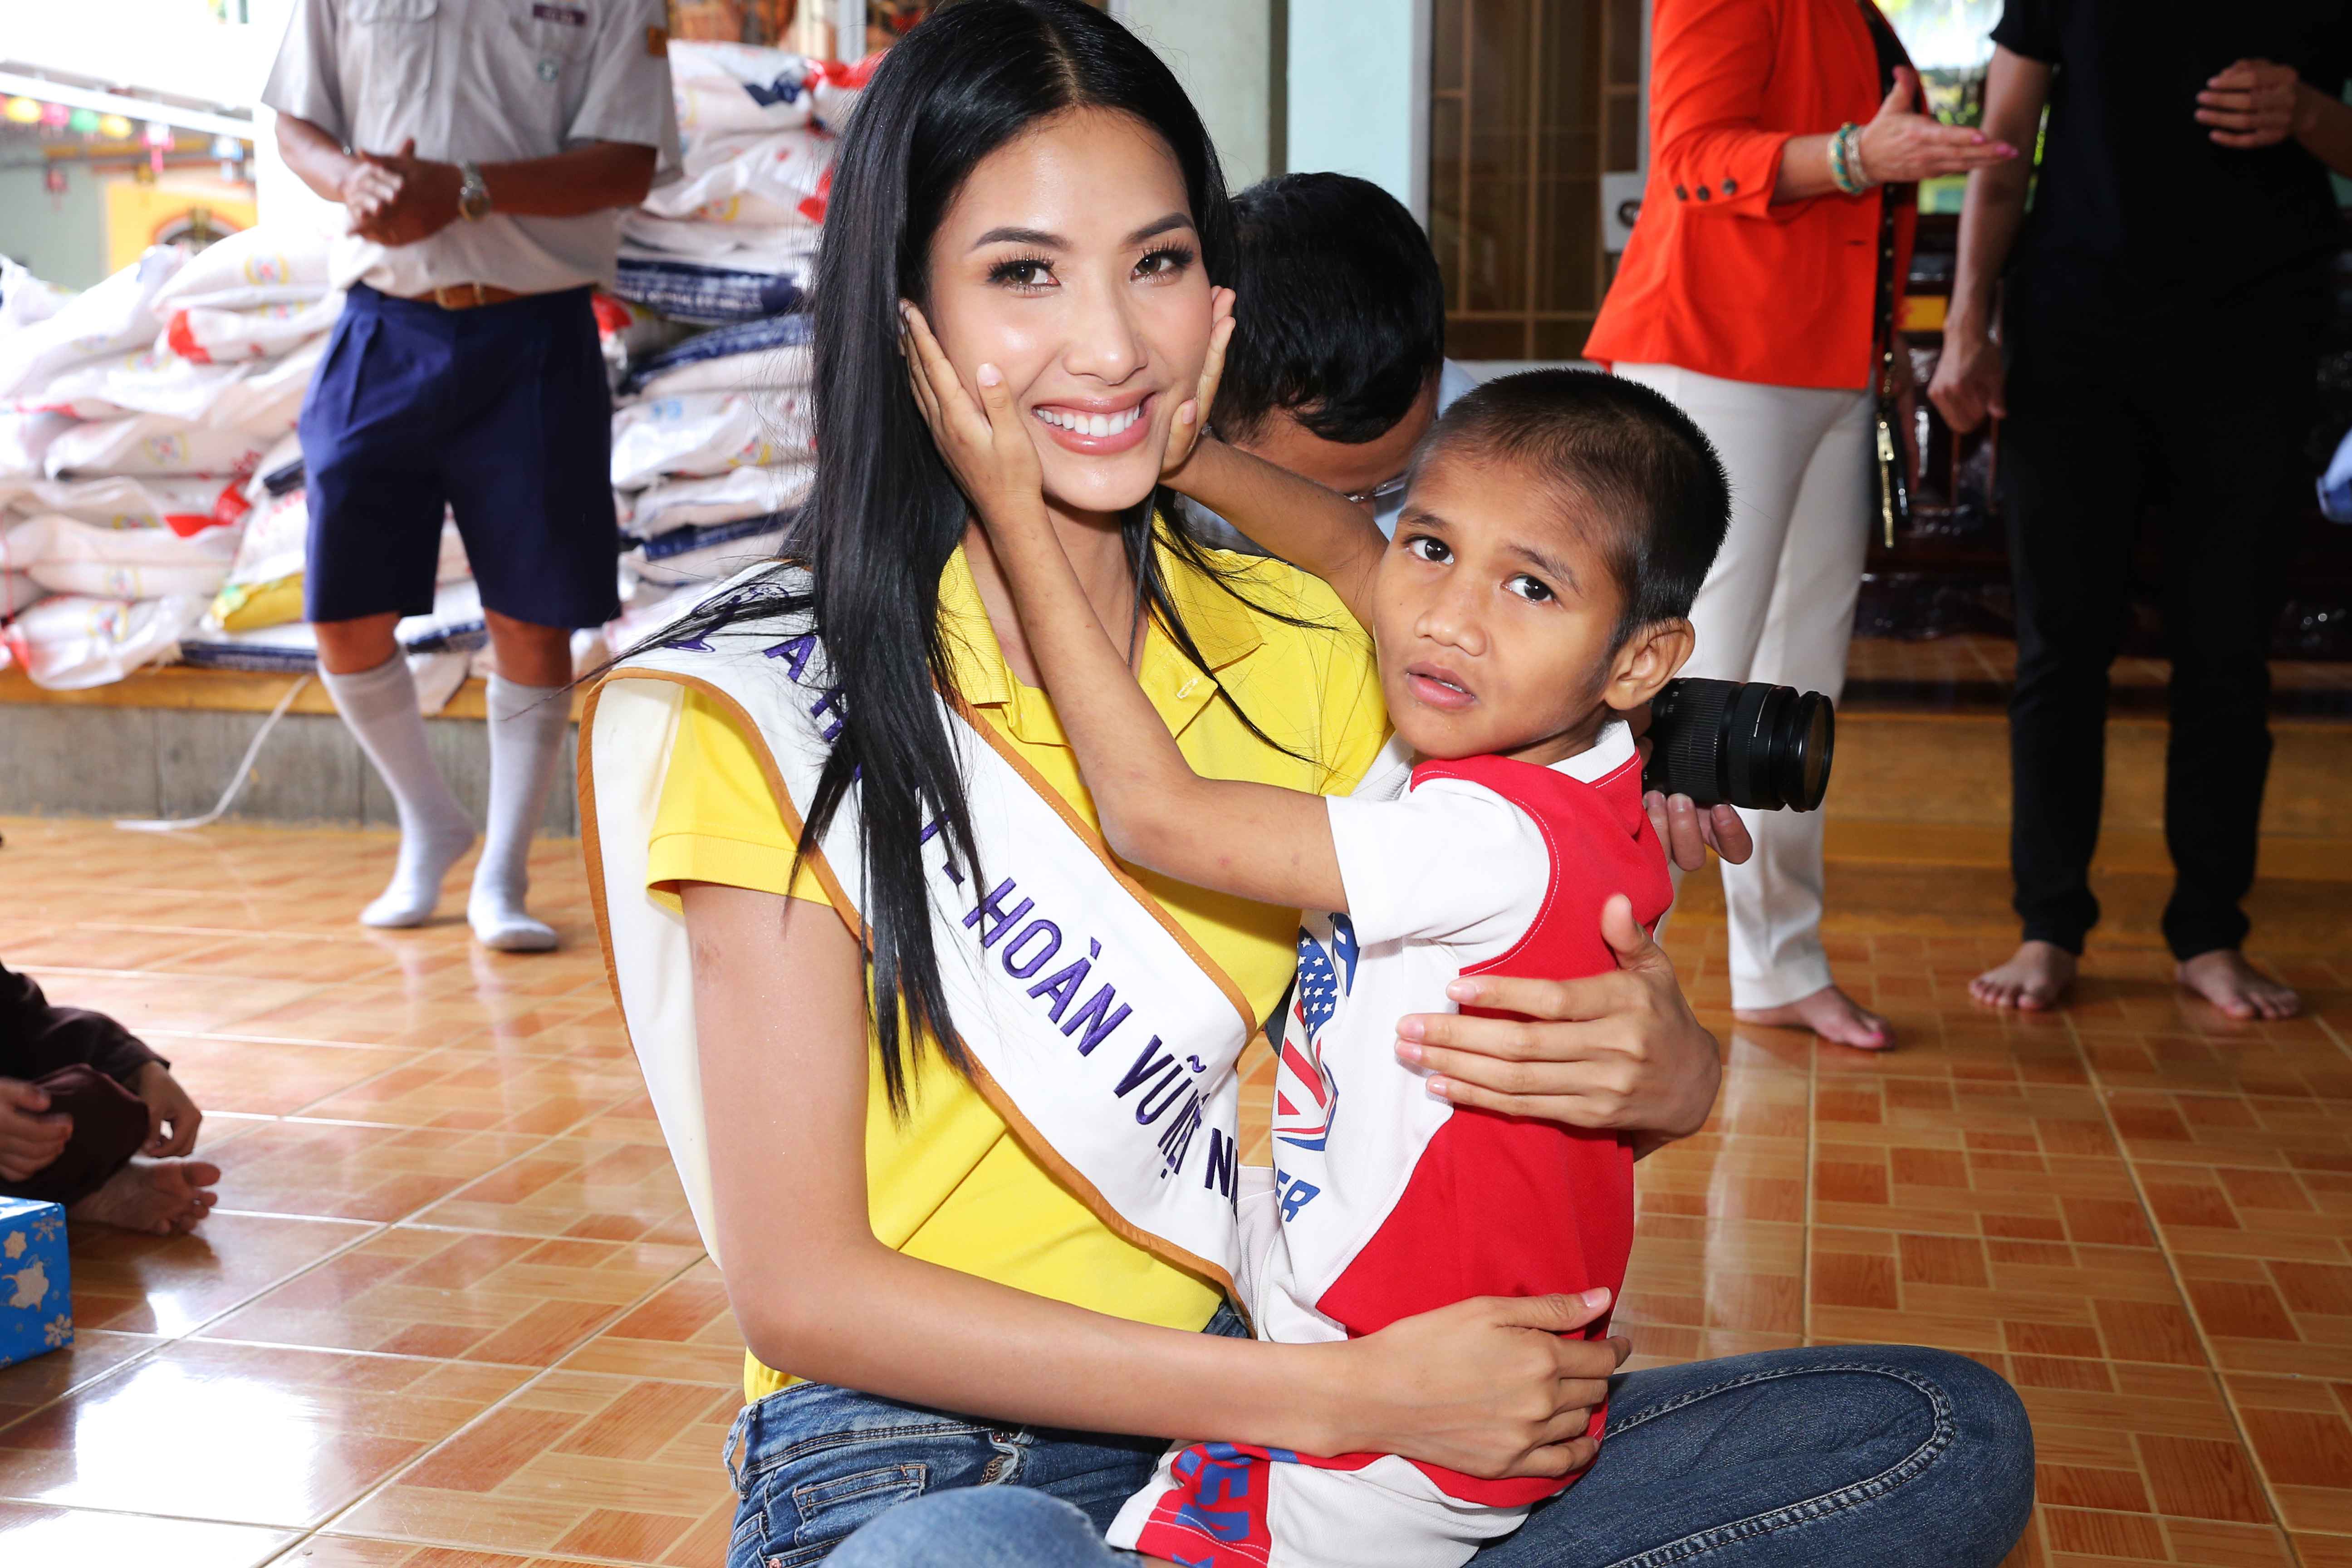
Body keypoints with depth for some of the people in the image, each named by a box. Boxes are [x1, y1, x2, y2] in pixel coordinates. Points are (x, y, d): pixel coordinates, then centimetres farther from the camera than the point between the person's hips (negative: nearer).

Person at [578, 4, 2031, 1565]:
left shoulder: (1308, 645, 4)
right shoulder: (770, 710, -10)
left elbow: (1499, 1030, 9)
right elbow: (799, 1289, -14)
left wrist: (1670, 1073, -17)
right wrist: (1350, 1395, -20)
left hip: (1272, 1409, 5)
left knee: (1950, 1435, -6)